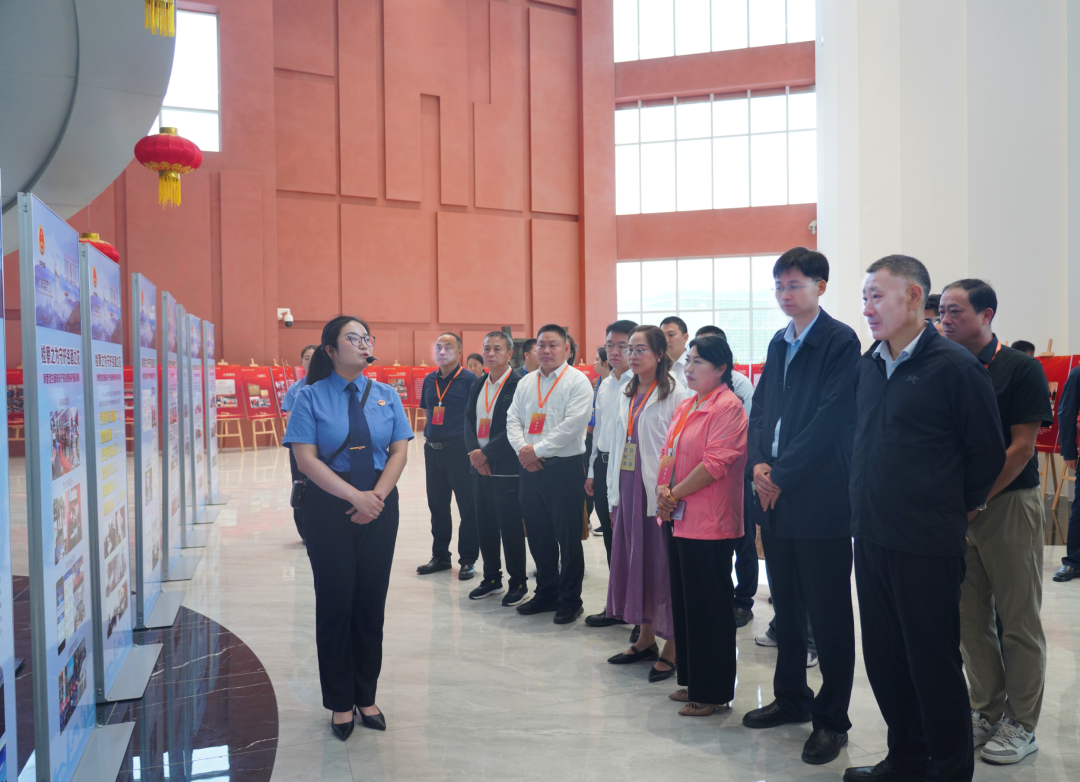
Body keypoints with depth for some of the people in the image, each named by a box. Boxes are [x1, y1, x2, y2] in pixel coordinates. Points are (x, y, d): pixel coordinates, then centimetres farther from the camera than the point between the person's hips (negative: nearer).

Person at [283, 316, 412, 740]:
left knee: (372, 602, 8)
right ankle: (341, 703, 19)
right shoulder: (311, 396, -4)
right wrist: (355, 496, -18)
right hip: (329, 508, -3)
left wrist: (378, 495, -13)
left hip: (379, 506, 3)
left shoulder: (385, 395, 7)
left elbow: (400, 451, 2)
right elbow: (306, 458, -11)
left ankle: (366, 697, 23)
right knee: (336, 602, 4)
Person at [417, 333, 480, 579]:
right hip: (433, 449, 6)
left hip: (459, 449, -6)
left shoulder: (469, 379, -7)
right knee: (437, 506, 14)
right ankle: (440, 556, 26)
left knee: (468, 507, 1)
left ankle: (468, 559, 11)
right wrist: (429, 436, 12)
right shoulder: (429, 380, 10)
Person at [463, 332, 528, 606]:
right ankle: (492, 578, 25)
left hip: (507, 469, -7)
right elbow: (468, 422, 10)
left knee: (510, 527, 0)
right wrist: (475, 453, -6)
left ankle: (518, 581, 13)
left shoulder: (519, 384, -10)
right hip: (480, 467, 7)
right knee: (484, 525, 12)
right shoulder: (477, 385, 13)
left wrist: (486, 453, -15)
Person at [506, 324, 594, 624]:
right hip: (530, 468, 6)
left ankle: (570, 600, 13)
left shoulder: (577, 382, -6)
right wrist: (522, 448, -7)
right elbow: (513, 419, 11)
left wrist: (537, 450, -15)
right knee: (538, 534, 13)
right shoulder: (526, 383, 14)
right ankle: (546, 593, 27)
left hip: (564, 467, -6)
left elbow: (573, 425, -16)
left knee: (568, 537, 1)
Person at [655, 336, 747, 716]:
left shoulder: (727, 407, -13)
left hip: (709, 524, -9)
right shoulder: (685, 406, 15)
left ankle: (713, 691, 11)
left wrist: (675, 494, -11)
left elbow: (715, 462, -19)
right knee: (684, 601, 14)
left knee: (709, 606, 0)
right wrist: (662, 489, 0)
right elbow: (669, 452, 18)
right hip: (678, 519, 9)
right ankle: (692, 681, 26)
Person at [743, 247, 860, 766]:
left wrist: (782, 475, -14)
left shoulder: (840, 341, -9)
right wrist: (758, 463, -2)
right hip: (774, 495, 7)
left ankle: (831, 719, 13)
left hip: (820, 497, -7)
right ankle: (791, 698, 31)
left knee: (828, 614, 2)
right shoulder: (779, 343, 15)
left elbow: (830, 418, -16)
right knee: (786, 605, 17)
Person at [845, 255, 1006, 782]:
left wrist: (956, 506, 6)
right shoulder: (868, 366, 9)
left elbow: (987, 454, -3)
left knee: (933, 662, 4)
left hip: (928, 546, -6)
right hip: (872, 538, 7)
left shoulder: (956, 367, -10)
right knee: (883, 659, 15)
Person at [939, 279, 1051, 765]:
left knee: (1019, 619, 3)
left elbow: (1022, 446, -10)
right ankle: (987, 711, 23)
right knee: (970, 618, 10)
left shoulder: (1020, 369, -5)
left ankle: (1020, 725, 14)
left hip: (1008, 502, -5)